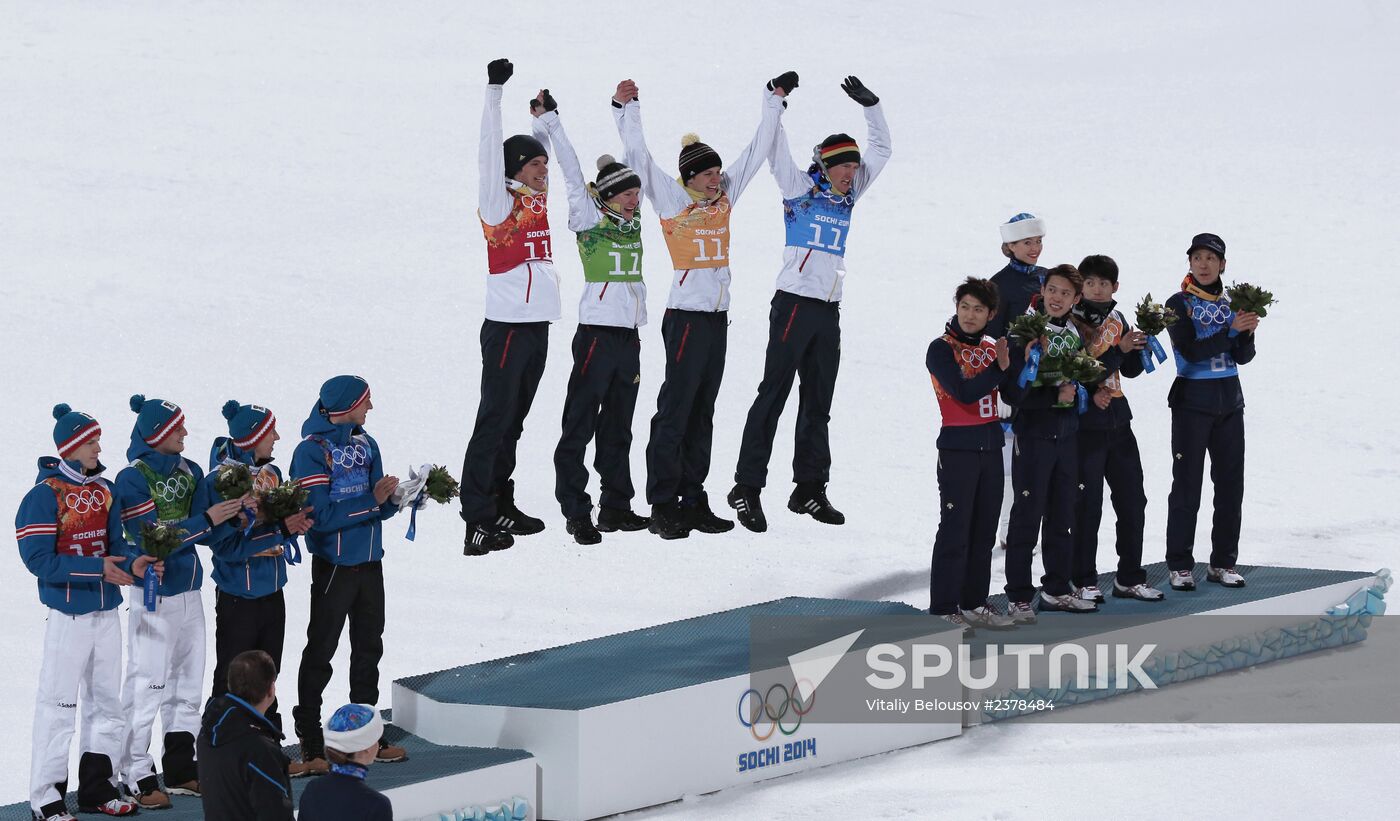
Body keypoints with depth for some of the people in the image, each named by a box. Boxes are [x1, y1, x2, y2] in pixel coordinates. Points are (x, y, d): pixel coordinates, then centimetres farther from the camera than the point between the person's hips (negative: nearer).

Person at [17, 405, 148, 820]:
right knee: (58, 706, -4)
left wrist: (134, 564, -9)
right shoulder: (45, 495, -13)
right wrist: (97, 568, -24)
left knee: (106, 703, 15)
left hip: (106, 613, 7)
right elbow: (39, 559, -19)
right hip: (68, 616, -7)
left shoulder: (104, 491, 9)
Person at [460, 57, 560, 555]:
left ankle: (500, 507, 21)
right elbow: (492, 154, -20)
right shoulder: (500, 202, -8)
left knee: (513, 421, 14)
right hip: (507, 325, -8)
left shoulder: (536, 200, 14)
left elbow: (538, 151, 32)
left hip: (538, 325, 8)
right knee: (494, 420, -9)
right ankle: (477, 520, -11)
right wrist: (494, 93, -24)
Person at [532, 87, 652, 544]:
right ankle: (576, 511, -4)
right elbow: (571, 171, -6)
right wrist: (550, 120, -7)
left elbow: (636, 161, 18)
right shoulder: (589, 221, -3)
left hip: (629, 335, 7)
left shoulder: (633, 221, 12)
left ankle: (616, 506, 19)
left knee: (618, 426, 13)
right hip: (598, 330, -7)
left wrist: (625, 111, 19)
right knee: (580, 424, -5)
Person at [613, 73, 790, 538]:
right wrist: (626, 110, -20)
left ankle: (693, 502, 14)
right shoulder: (672, 199, -4)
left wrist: (774, 101, 19)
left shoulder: (725, 197, 11)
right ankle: (663, 506, -5)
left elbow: (756, 152, 19)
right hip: (686, 315, -7)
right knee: (675, 410, -6)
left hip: (718, 316, 7)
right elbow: (638, 156, -12)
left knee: (702, 412, 10)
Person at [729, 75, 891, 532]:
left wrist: (871, 105, 13)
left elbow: (880, 151, 20)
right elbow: (776, 151, -12)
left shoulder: (848, 195, 14)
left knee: (818, 402, 10)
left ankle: (809, 489, 17)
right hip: (795, 302, -7)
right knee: (774, 394, -8)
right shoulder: (799, 188, -2)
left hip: (829, 310, 7)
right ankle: (747, 487, -8)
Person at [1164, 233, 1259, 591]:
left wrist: (1248, 332, -17)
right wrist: (1232, 330, -24)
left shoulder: (1230, 303, 8)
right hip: (1192, 403, -5)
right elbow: (1191, 351, -18)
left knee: (1230, 484, 6)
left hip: (1229, 403, 5)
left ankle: (1223, 562, 14)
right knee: (1187, 485, -3)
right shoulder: (1179, 304, -6)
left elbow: (1243, 357, 3)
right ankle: (1180, 565, 1)